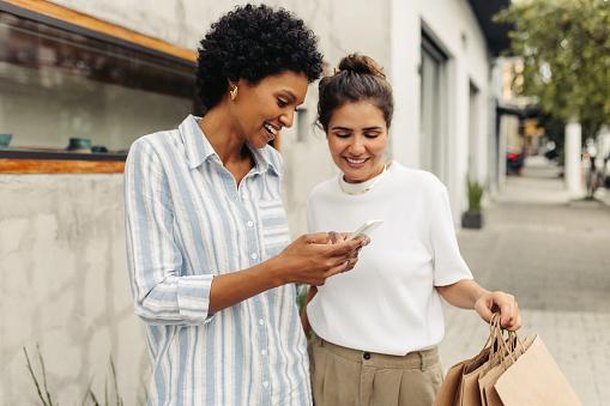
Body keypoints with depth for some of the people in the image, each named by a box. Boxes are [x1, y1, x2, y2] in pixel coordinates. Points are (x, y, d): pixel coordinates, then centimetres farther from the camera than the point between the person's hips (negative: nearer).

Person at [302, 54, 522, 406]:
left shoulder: (424, 190, -13)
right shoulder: (320, 199, 0)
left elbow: (449, 279, -5)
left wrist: (480, 297, -24)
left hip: (407, 373, -3)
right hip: (328, 367, 3)